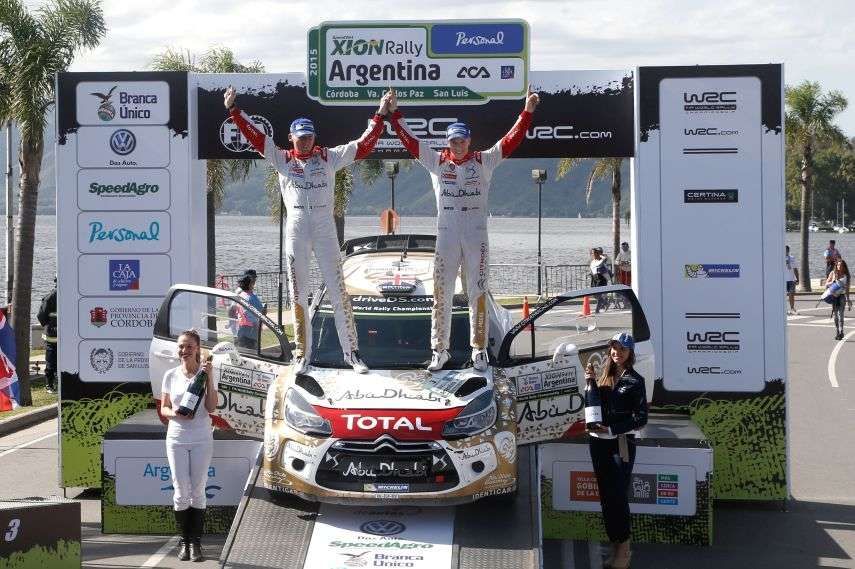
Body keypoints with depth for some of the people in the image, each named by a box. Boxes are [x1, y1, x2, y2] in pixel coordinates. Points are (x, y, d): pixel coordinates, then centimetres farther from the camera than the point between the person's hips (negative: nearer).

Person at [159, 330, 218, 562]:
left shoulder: (206, 374, -1)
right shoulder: (170, 375, 4)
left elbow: (211, 407, -11)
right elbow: (163, 409, 9)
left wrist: (209, 378, -18)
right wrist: (175, 413, -13)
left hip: (201, 440, -1)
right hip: (177, 440, 1)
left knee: (198, 491, 2)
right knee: (181, 492, 0)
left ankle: (195, 542, 8)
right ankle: (184, 541, 10)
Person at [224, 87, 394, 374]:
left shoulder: (329, 157, 7)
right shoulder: (282, 159, 7)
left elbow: (363, 145, 5)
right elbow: (254, 135, 2)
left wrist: (380, 115, 2)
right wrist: (233, 109, -4)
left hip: (325, 228, 0)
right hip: (296, 229, 0)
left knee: (338, 291, -2)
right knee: (298, 293, 5)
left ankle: (351, 351, 2)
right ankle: (302, 353, 12)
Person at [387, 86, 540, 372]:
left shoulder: (483, 161, 4)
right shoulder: (436, 161, 6)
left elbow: (511, 140, 0)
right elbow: (409, 140, 5)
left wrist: (527, 111, -6)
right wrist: (395, 113, 2)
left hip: (476, 236, -1)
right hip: (446, 235, 1)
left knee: (478, 294, 2)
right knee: (441, 295, 3)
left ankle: (479, 350, 8)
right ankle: (439, 351, 10)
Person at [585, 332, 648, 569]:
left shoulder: (634, 381, -6)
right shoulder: (605, 375, 10)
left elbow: (641, 418, -10)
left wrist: (611, 429, -17)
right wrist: (590, 382, -3)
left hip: (620, 443, -6)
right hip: (598, 442, 6)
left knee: (618, 496, -5)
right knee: (606, 496, 10)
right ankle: (616, 546, 18)